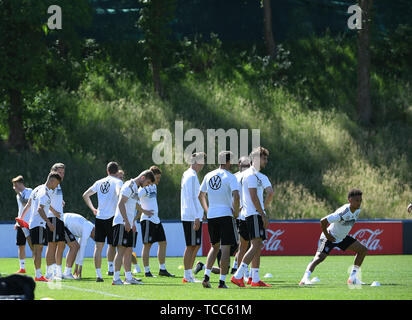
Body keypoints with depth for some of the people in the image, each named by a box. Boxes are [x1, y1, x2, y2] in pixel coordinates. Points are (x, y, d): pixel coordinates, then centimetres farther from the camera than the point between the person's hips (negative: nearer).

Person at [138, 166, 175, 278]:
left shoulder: (154, 186, 15)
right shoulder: (145, 188, -12)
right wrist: (144, 211, -27)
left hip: (156, 219, 9)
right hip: (147, 220, -9)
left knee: (163, 243, 9)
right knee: (147, 244, -5)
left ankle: (162, 269, 14)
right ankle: (147, 271, -1)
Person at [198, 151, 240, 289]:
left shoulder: (208, 176, 11)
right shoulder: (230, 177, -8)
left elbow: (201, 196, 19)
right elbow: (236, 196, -21)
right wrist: (236, 211, -7)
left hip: (211, 216, 6)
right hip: (226, 214, -6)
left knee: (214, 246, 18)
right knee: (225, 249, -2)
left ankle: (206, 276, 4)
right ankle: (222, 281, -5)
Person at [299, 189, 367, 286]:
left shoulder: (357, 210, -7)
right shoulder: (343, 213, -33)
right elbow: (323, 221, -34)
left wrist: (344, 232, 12)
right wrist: (327, 235, -22)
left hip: (342, 238, 8)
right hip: (330, 238, -8)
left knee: (363, 250, 4)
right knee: (319, 257, -25)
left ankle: (353, 278, 7)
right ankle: (305, 279, -33)